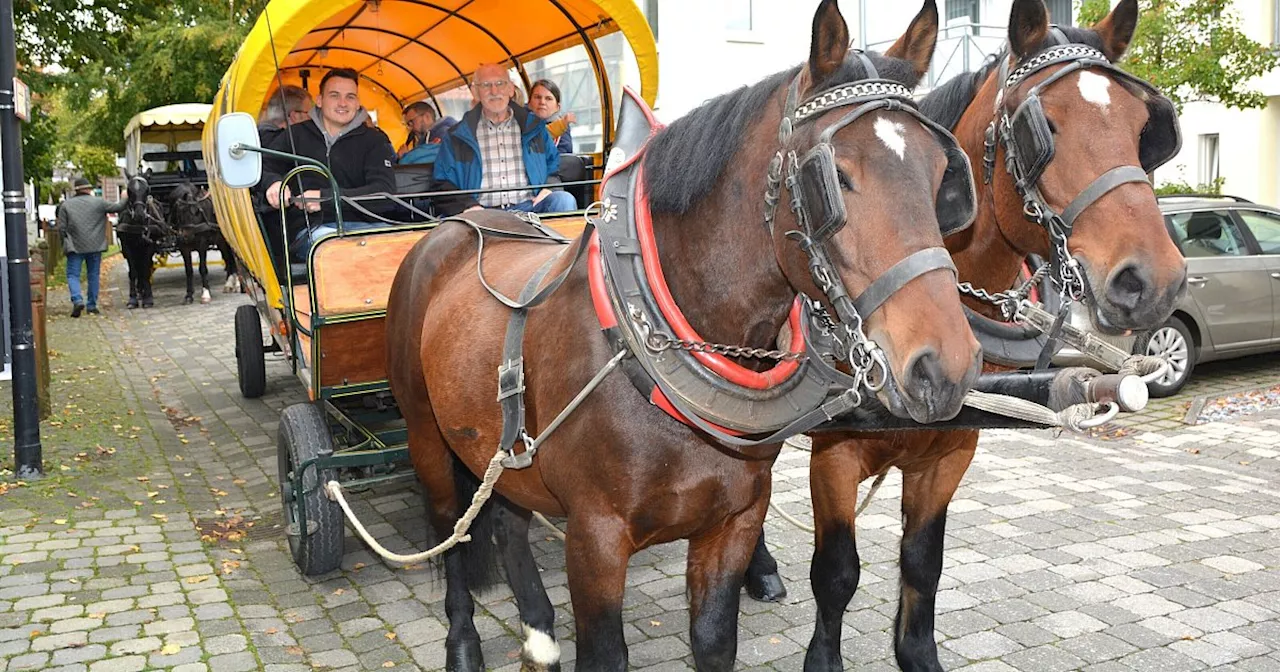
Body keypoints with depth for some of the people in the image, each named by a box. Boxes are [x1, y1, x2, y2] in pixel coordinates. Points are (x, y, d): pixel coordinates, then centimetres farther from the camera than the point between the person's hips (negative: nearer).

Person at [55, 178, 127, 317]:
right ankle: (92, 306, 11)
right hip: (95, 246, 1)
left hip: (75, 246, -1)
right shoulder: (98, 202, 1)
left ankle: (77, 300, -18)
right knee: (93, 275, 9)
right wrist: (126, 199, 27)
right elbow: (117, 207, 9)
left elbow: (61, 228, 1)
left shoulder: (65, 205, 3)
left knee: (72, 275, 3)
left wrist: (65, 243, 13)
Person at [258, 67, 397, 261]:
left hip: (360, 225, 1)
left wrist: (325, 197, -10)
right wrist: (272, 182, -6)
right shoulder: (297, 135, 19)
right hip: (310, 229, -1)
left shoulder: (374, 140, 16)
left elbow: (384, 190, 1)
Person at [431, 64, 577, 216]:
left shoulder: (533, 126, 19)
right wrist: (469, 206, -8)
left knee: (564, 200, -29)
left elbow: (555, 165, 27)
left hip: (529, 206, 2)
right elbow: (444, 185, 12)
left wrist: (549, 188, 3)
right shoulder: (457, 136, 13)